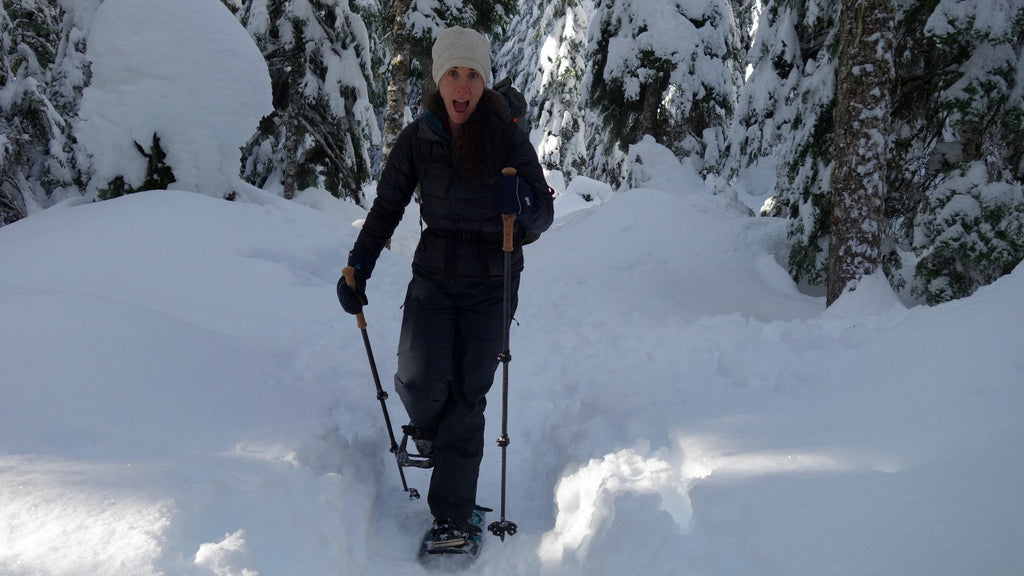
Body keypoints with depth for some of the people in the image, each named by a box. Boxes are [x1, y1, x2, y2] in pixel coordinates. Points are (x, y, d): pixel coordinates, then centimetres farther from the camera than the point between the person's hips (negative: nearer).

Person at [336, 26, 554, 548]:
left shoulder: (509, 139, -9)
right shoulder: (418, 139, -5)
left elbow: (543, 216, -6)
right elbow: (386, 208, 7)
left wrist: (522, 201, -28)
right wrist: (357, 268, 0)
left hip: (492, 285, -1)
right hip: (433, 277, 1)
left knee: (468, 397, -1)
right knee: (421, 382, -16)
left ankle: (452, 513, 11)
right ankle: (427, 426, 22)